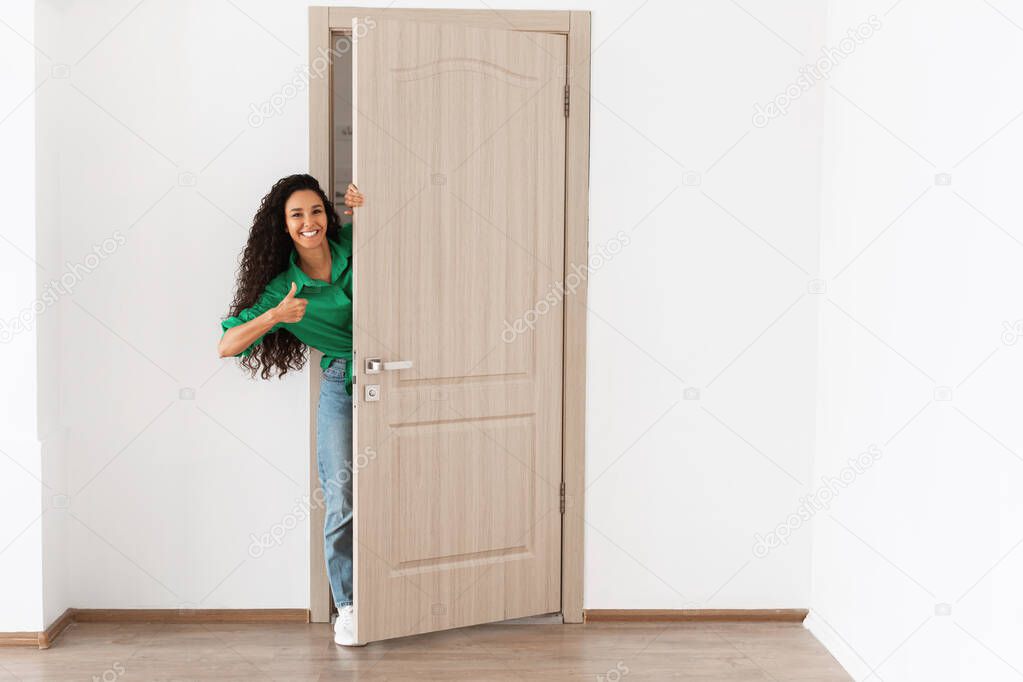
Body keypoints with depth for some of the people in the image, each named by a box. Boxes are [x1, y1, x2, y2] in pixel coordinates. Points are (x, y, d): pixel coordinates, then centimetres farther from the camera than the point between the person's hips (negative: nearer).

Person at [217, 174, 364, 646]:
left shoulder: (354, 243, -1)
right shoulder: (283, 288, -4)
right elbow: (226, 346, -4)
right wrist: (275, 316, -19)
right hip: (342, 386, -1)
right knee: (343, 500, -7)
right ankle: (347, 606, 9)